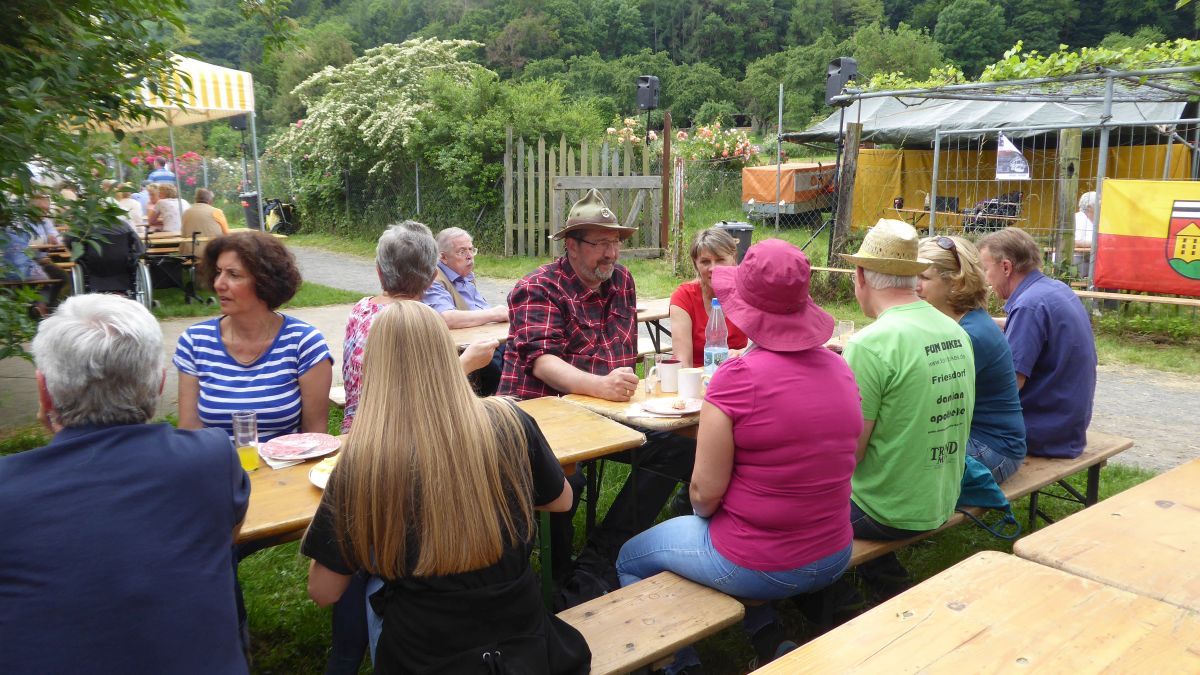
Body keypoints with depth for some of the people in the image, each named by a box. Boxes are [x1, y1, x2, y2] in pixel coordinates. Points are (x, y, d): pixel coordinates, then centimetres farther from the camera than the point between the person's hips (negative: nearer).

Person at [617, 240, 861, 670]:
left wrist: (702, 509, 5)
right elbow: (837, 463, 9)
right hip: (834, 559, 7)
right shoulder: (839, 368, -3)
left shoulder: (738, 376, -23)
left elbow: (705, 492, -19)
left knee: (630, 561, 19)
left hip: (756, 566, -6)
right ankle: (765, 633, 24)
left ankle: (683, 660, 21)